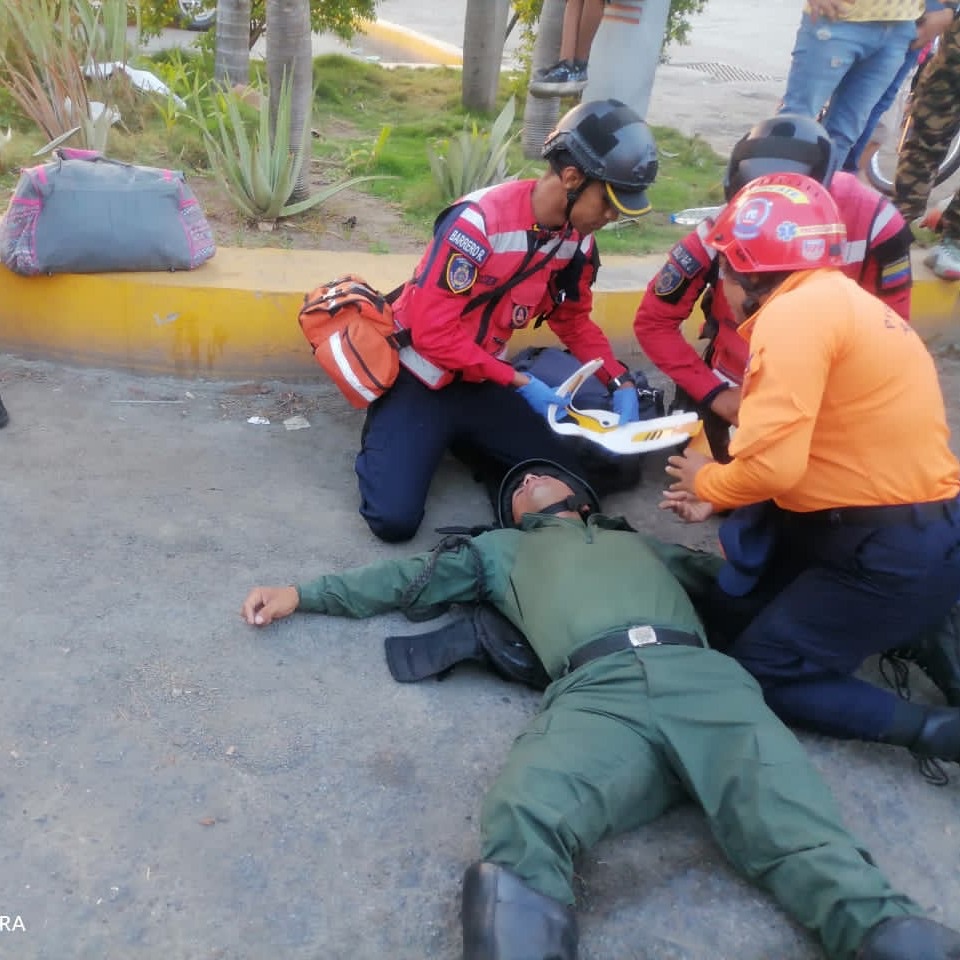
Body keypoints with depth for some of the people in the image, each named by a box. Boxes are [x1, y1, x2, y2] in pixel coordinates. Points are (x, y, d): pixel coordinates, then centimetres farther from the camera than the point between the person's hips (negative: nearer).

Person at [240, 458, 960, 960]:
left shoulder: (639, 540, 41)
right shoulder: (503, 548, 39)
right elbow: (414, 579, 36)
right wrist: (303, 594, 34)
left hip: (705, 678, 2)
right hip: (598, 693, -1)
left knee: (805, 845, -24)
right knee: (521, 827, -35)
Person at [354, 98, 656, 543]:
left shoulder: (578, 239, -3)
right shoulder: (479, 221, -26)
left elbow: (574, 320, 13)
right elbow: (432, 332, -27)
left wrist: (620, 381, -1)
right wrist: (520, 383, -24)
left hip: (481, 383, 7)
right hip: (420, 380, -6)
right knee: (395, 519, -19)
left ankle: (462, 440, 20)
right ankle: (387, 441, 13)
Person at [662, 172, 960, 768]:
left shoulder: (796, 310, -18)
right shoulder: (835, 299, 12)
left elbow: (772, 463, -25)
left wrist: (707, 482, -4)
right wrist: (720, 500, 12)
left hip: (898, 556, -9)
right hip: (905, 526, 9)